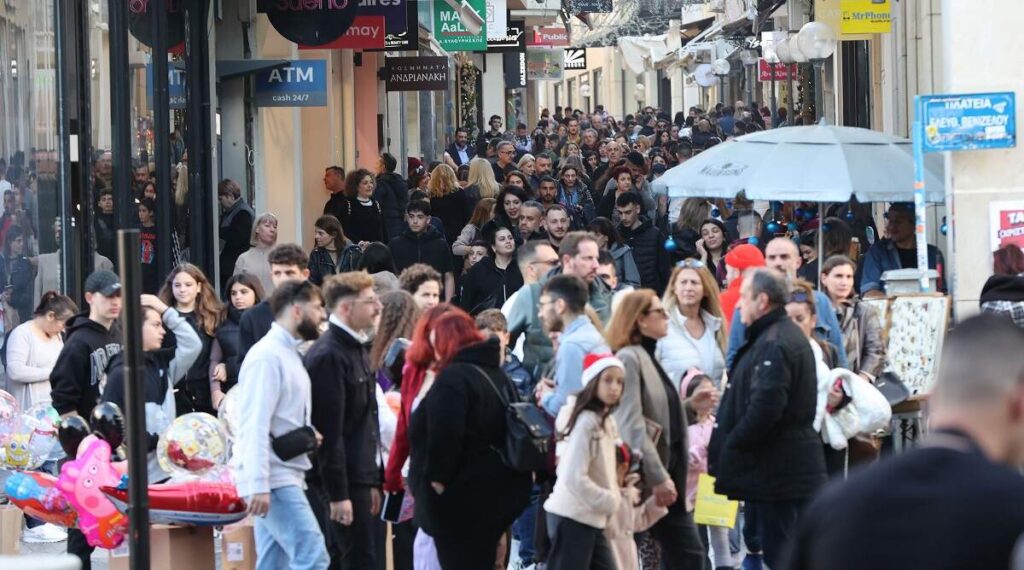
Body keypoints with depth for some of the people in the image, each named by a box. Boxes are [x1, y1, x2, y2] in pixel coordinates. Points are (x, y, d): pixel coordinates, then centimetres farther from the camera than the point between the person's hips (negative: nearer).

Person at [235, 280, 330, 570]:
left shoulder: (288, 353, 17)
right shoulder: (268, 356, -13)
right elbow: (256, 425, -19)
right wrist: (258, 486, -24)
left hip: (286, 478, 10)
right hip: (274, 481, -10)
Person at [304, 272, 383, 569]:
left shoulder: (357, 349, 15)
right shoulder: (328, 356, -17)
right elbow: (329, 431, -20)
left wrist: (372, 481, 18)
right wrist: (337, 494, -21)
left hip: (358, 476, 10)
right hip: (340, 479, -10)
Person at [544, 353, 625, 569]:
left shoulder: (606, 422, 13)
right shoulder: (586, 422, -17)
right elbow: (575, 478, -22)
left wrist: (612, 500, 4)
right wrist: (611, 502, -13)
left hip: (593, 519, 10)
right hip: (572, 518, -10)